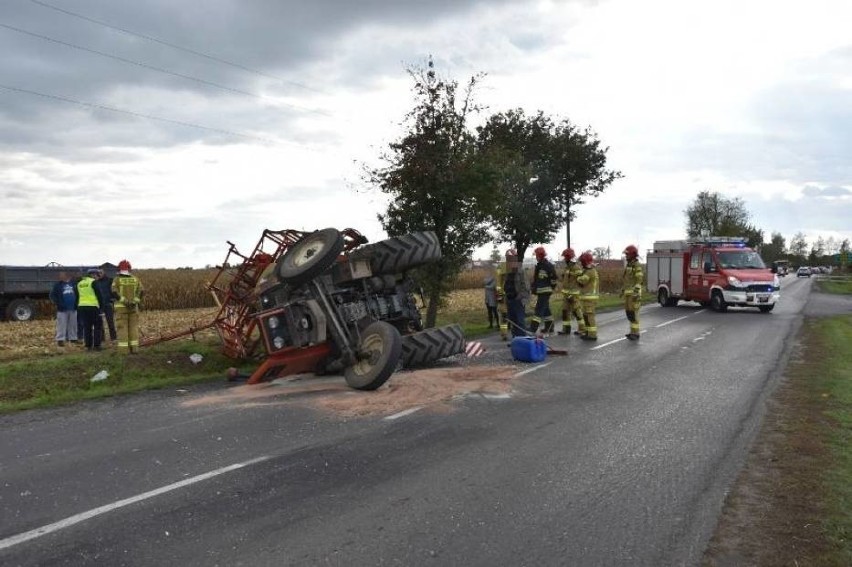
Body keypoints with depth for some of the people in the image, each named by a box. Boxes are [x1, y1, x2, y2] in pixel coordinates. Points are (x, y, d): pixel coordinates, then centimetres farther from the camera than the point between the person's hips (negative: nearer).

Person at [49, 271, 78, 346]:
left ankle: (73, 338, 19)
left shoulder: (72, 283, 10)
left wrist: (76, 303, 11)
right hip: (62, 309, -4)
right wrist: (57, 303, -12)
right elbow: (52, 295, -2)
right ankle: (60, 339, -2)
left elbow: (77, 293, 21)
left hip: (73, 308, 4)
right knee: (61, 325, -5)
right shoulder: (58, 284, -1)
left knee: (73, 324, 10)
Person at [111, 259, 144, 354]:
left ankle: (124, 349, -2)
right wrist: (134, 302, -15)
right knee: (133, 327, 7)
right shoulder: (135, 279, 5)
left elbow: (115, 293, -17)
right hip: (133, 307, 2)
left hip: (121, 307, -2)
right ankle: (134, 348, 4)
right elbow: (140, 292, -7)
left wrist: (125, 301, -18)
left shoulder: (117, 280, -4)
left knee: (122, 328, 0)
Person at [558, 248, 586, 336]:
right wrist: (564, 292, 19)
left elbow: (579, 282, -18)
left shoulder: (577, 268, -15)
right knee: (565, 310, 10)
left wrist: (572, 294, -21)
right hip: (566, 293, 9)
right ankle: (566, 328, 17)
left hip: (573, 293, -9)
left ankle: (582, 329, 5)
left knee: (576, 311, -4)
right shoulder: (567, 267, 13)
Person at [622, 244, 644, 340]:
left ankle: (636, 334, -5)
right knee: (629, 312, 11)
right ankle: (633, 331, 18)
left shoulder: (637, 265, -13)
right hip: (628, 293, 9)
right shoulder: (628, 265, 16)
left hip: (634, 293, -9)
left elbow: (639, 280, -18)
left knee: (633, 313, -9)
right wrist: (623, 291, 21)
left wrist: (636, 293, -24)